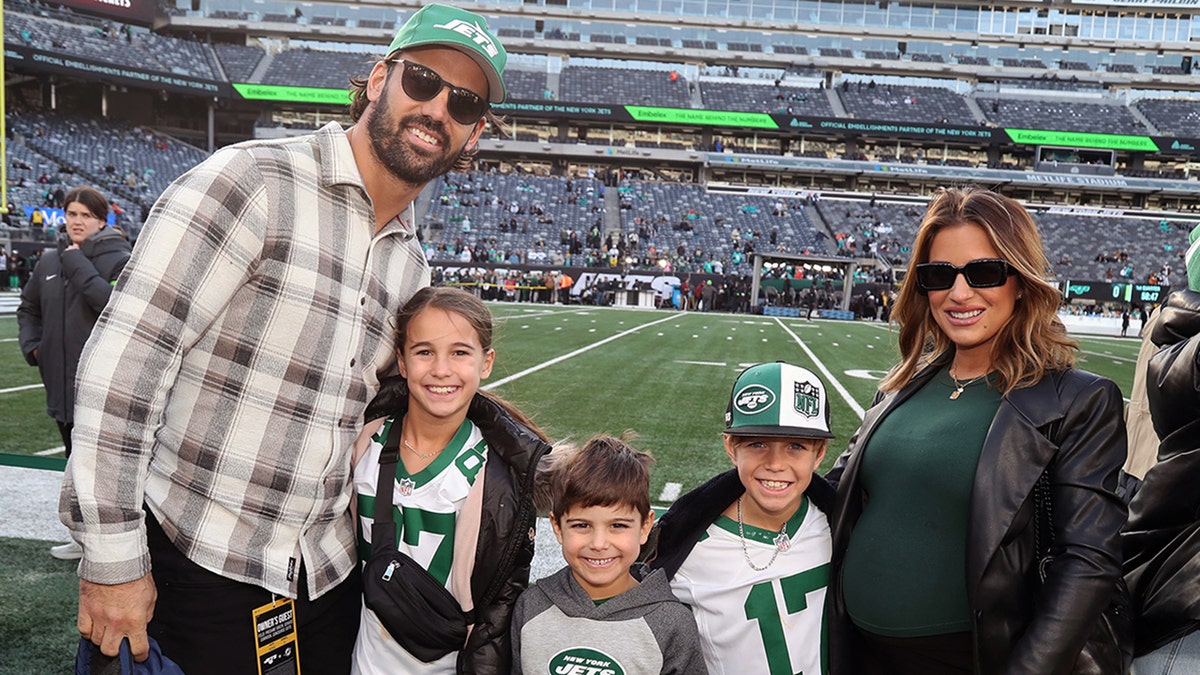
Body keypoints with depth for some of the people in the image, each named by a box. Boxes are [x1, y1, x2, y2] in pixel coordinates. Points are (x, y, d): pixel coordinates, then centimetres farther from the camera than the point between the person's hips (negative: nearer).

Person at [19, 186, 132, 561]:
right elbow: (28, 307, 25)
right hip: (62, 382, 7)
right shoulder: (49, 262, 11)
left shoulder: (119, 260, -8)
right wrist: (32, 344, 9)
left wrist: (78, 265, -20)